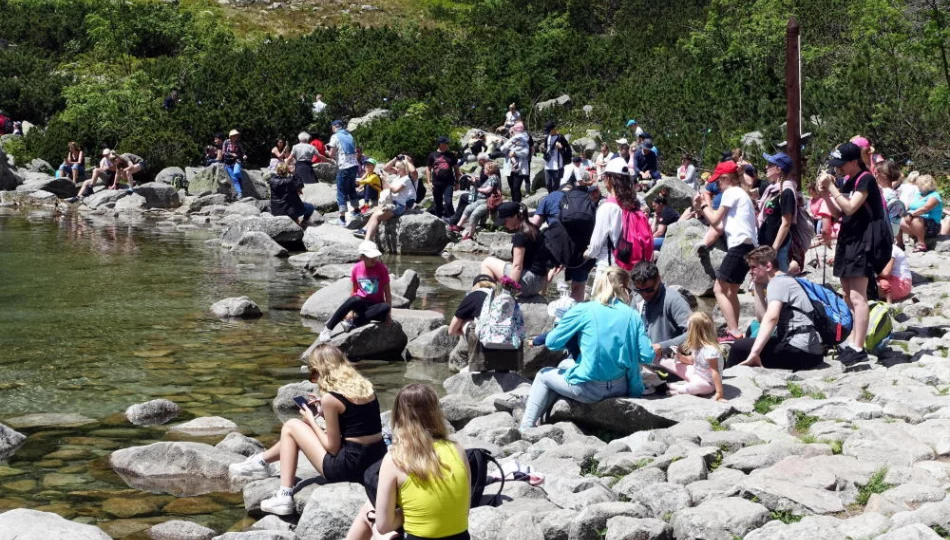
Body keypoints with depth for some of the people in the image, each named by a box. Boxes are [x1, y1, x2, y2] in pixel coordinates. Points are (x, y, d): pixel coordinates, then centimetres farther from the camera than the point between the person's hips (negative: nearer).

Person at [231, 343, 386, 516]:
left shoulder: (330, 398, -15)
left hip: (350, 467, -8)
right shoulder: (364, 385, 7)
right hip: (376, 463, 8)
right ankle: (260, 461, 43)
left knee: (292, 427, 11)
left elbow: (333, 448, -9)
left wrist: (311, 421, 5)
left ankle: (284, 497, 12)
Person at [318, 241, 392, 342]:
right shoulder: (356, 269, -2)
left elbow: (387, 292, -5)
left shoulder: (381, 268, -8)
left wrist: (388, 312, -13)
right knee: (354, 299, -37)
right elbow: (354, 291, 6)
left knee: (385, 307, -37)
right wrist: (351, 310, -1)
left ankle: (356, 321, -31)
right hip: (361, 304, 0)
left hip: (375, 306, 0)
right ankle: (327, 329, -33)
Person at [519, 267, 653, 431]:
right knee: (565, 364, 30)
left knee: (543, 376, 24)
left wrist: (575, 339, 18)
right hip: (620, 388, 4)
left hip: (589, 390, -4)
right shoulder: (632, 315, 0)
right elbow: (647, 356, -4)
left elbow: (551, 342, -2)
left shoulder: (583, 310, -7)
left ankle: (526, 428, 15)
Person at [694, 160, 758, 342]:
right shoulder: (741, 194, 25)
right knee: (731, 291, 20)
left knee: (720, 290, -9)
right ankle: (734, 330, 22)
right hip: (748, 246, 10)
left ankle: (734, 332, -17)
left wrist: (705, 204, 9)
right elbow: (720, 224, 22)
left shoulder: (731, 193, -6)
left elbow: (715, 220, -6)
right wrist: (701, 209, 19)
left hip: (739, 246, -10)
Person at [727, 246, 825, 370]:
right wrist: (758, 287, 12)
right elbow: (762, 317, 17)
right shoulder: (784, 281, 21)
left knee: (739, 346, -9)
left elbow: (771, 318, -26)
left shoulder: (778, 282, -9)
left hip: (799, 350, -11)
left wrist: (755, 352, -34)